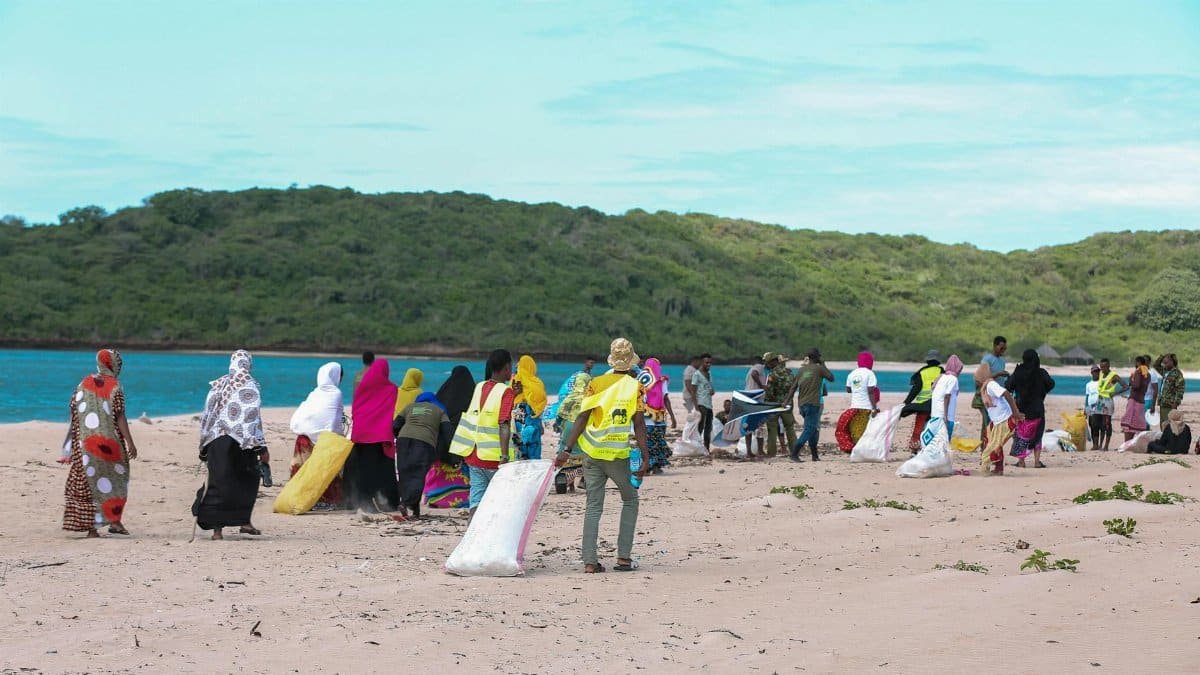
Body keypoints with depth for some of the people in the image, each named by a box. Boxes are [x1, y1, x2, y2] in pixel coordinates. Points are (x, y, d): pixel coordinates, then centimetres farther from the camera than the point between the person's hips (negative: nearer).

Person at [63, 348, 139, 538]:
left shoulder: (84, 384, 6)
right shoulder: (115, 386, -6)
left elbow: (74, 413, 7)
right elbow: (120, 417, -10)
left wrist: (74, 444, 14)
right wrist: (130, 443, -7)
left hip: (85, 442, 3)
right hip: (109, 441, -3)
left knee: (88, 480, 6)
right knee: (116, 477, 13)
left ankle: (91, 527, 2)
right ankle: (114, 520, 3)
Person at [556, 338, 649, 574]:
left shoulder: (596, 384, 5)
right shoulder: (636, 386, -2)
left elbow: (582, 418, -1)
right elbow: (639, 425, -8)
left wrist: (566, 450, -1)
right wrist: (645, 458, -7)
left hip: (592, 454, 2)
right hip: (618, 455, -2)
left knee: (593, 506, 7)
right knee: (630, 501, 17)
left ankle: (590, 561, 1)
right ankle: (623, 557, 9)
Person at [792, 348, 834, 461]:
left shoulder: (802, 369, 12)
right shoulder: (819, 368, -4)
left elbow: (793, 387, 8)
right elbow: (831, 378, 8)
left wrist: (787, 401, 8)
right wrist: (824, 365, 16)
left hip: (802, 404, 6)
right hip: (813, 404, -6)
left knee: (813, 429, 17)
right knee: (809, 430, -8)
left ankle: (815, 455, 19)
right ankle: (794, 454, -21)